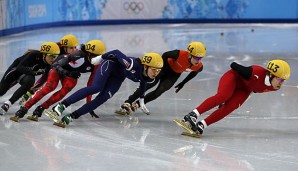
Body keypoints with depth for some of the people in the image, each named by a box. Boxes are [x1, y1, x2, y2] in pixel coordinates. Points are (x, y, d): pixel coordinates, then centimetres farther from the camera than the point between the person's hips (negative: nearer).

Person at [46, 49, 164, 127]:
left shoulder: (149, 78, -16)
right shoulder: (133, 65, -38)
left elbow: (143, 83, 10)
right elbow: (117, 53, -25)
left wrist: (141, 99, 19)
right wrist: (101, 57, -14)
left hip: (118, 77, 6)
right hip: (111, 64, -6)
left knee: (102, 99, -12)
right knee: (96, 87, -28)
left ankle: (71, 116, -15)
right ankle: (62, 105, -28)